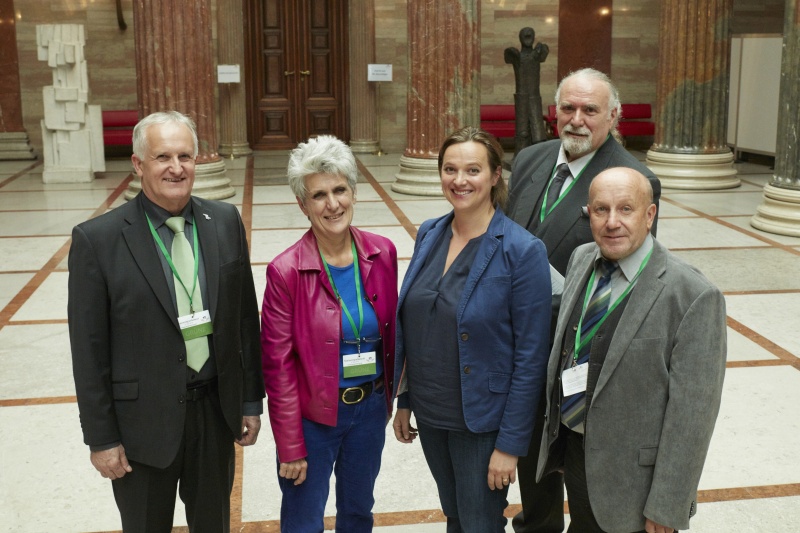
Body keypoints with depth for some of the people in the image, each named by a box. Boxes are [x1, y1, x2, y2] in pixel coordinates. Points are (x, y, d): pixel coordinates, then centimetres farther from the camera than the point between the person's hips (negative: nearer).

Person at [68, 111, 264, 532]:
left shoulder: (226, 222, -2)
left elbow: (245, 317, 4)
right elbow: (89, 350, -9)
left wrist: (251, 400, 6)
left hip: (216, 409, 3)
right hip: (143, 419, -3)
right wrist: (101, 438, -7)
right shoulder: (97, 239, -13)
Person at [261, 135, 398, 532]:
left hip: (370, 409, 4)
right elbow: (278, 365, -13)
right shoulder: (286, 271, -17)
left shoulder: (382, 253, -6)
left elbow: (389, 333, 6)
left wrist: (387, 397, 9)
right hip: (313, 415, -3)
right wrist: (290, 448, -11)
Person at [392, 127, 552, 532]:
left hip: (481, 421, -5)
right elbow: (408, 325, 8)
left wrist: (510, 444, -15)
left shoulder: (522, 251, -18)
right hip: (429, 415, 5)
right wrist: (403, 401, 10)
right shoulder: (429, 235, 0)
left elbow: (530, 357, -16)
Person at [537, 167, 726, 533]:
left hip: (631, 473, -6)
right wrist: (557, 428, 13)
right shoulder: (581, 259, -2)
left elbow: (691, 412, -20)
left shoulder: (693, 296, -23)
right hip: (572, 447, 6)